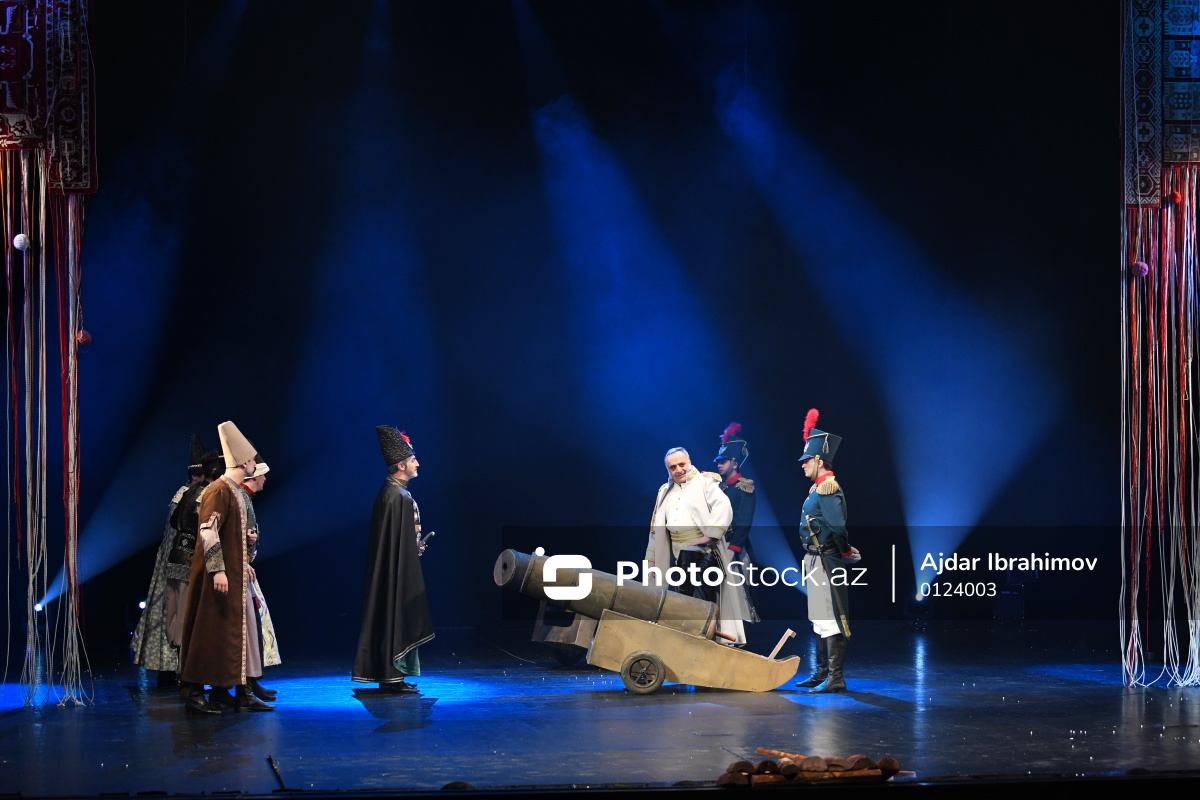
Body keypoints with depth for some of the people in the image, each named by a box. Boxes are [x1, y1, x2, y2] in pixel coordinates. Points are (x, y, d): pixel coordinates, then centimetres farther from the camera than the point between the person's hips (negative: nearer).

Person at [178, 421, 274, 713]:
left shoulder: (236, 491, 14)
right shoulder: (219, 490, -15)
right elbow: (208, 531, -21)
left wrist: (244, 563, 21)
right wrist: (217, 569, -25)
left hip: (234, 575, 10)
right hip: (221, 576, -10)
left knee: (238, 630, 9)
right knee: (210, 630, -5)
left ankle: (241, 692, 12)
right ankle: (195, 692, 1)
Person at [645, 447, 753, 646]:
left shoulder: (705, 482, -1)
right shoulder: (665, 491, 18)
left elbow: (723, 507, -16)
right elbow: (657, 527, 22)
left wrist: (711, 534, -23)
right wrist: (652, 556, 20)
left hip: (705, 552, -6)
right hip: (681, 556, 6)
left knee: (703, 597, -14)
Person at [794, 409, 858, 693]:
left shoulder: (828, 488, -17)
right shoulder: (819, 488, 14)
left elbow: (837, 526, -27)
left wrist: (845, 552, -15)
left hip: (826, 561, -11)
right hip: (817, 561, 11)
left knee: (830, 621, -9)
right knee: (820, 620, 17)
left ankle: (835, 678, -8)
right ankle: (822, 673, 26)